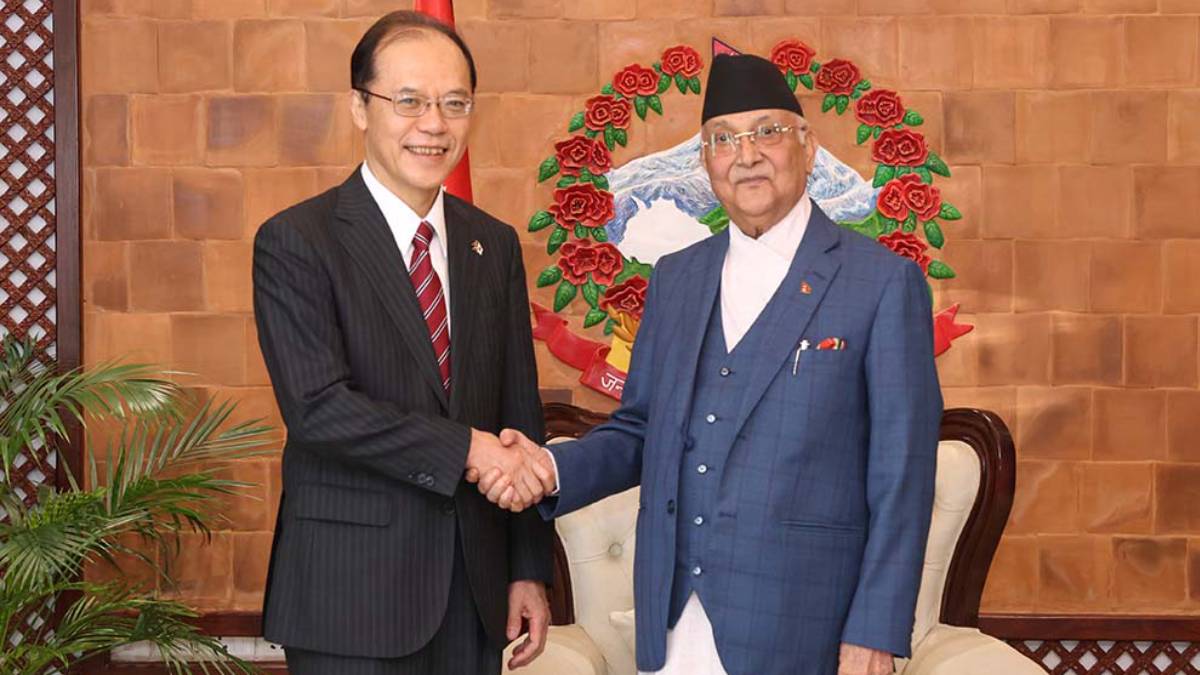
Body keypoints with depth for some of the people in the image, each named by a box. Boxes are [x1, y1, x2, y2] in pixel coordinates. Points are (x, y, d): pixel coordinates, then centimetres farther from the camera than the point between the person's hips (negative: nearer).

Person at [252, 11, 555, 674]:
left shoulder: (494, 245, 10)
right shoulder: (295, 243, -6)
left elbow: (519, 416, 11)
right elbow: (317, 407, -17)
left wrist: (530, 570, 8)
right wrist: (463, 449, -20)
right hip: (352, 594, -5)